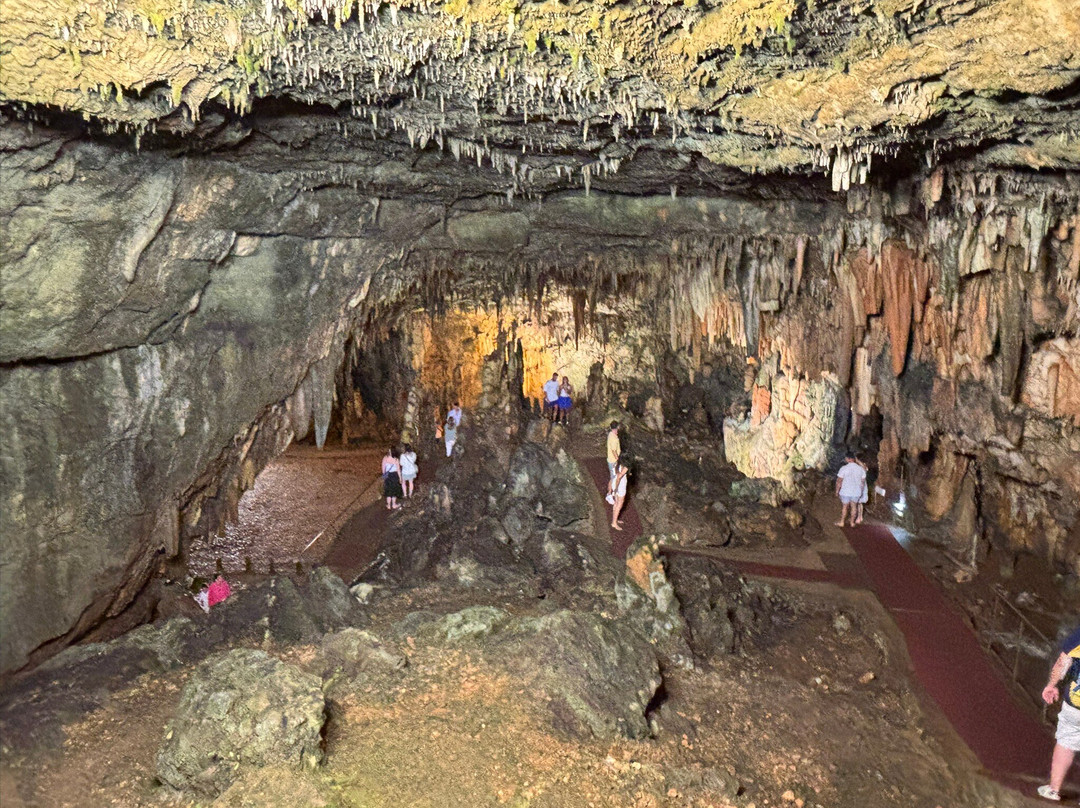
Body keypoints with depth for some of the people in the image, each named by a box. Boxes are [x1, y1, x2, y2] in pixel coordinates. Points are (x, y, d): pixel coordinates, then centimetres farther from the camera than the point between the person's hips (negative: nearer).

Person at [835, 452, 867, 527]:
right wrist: (861, 492, 15)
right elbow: (863, 482, 3)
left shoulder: (844, 468, -18)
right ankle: (852, 522, 26)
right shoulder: (861, 469, -6)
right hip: (856, 492, 3)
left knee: (845, 507, 12)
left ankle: (841, 522, 21)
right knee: (854, 507, 17)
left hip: (845, 492, -2)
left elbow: (839, 481, -13)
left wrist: (837, 491, -1)